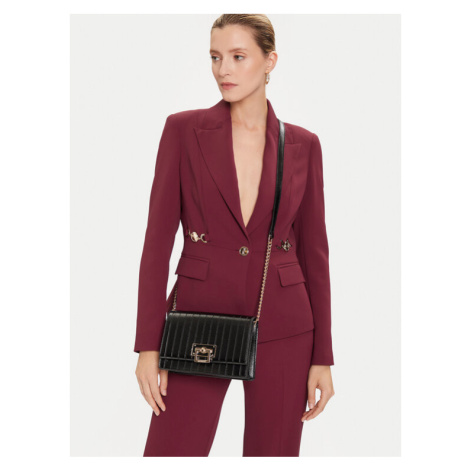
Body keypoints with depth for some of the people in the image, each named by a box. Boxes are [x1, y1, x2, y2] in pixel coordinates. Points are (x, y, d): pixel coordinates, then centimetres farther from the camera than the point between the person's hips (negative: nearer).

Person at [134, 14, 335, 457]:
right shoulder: (183, 130, -1)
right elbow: (158, 237, -3)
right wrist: (148, 345, -8)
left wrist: (322, 355, 2)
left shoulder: (302, 145, 4)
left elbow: (313, 251, 6)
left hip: (281, 327, 1)